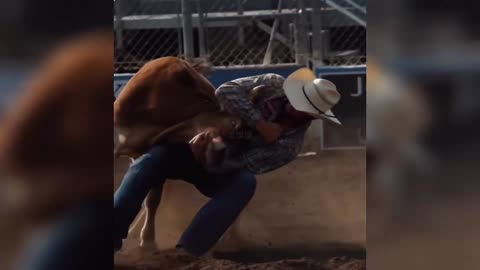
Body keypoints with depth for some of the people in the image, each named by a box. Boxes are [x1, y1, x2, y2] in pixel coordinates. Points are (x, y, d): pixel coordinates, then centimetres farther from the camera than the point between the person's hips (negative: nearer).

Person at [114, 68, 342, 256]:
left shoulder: (289, 145, -14)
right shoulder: (274, 85, -7)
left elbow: (239, 164, -21)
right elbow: (226, 92, -20)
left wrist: (209, 154, -31)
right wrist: (260, 124, -24)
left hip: (221, 172, -2)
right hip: (197, 141, 3)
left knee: (246, 183, -36)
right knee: (150, 161, -26)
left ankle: (187, 251, -42)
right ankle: (111, 238, -31)